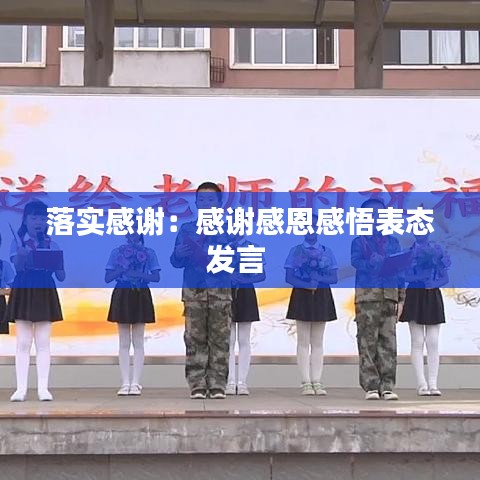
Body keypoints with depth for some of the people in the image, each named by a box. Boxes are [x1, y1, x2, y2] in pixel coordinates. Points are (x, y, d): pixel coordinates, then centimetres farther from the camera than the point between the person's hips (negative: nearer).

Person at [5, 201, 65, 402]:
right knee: (23, 343, -1)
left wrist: (56, 263, -17)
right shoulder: (18, 241, 3)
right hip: (23, 292, -1)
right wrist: (22, 255, -35)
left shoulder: (51, 244, 7)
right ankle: (21, 388, 2)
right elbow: (17, 266, -15)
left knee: (43, 343, 0)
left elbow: (61, 276, 3)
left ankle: (43, 388, 2)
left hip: (45, 293, 1)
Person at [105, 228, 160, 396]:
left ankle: (135, 383, 2)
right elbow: (108, 278, 1)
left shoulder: (149, 253, 5)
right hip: (122, 294, 1)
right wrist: (122, 268, -14)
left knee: (138, 342, 1)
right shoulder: (117, 252, 6)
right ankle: (125, 383, 5)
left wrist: (138, 274, -17)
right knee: (124, 342, 2)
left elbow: (156, 277, -3)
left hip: (141, 295, -1)